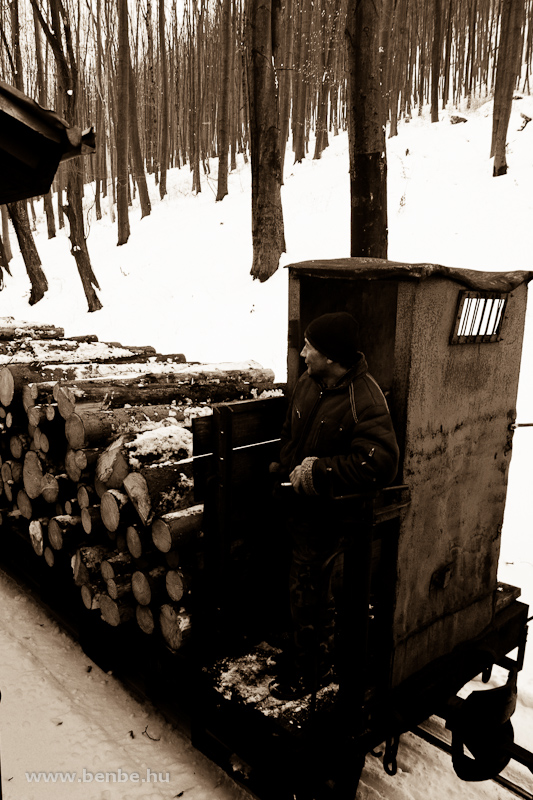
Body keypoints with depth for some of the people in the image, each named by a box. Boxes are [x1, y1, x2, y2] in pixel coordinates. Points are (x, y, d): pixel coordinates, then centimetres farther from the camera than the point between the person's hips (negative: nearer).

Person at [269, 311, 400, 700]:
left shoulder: (365, 401, -24)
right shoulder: (309, 383, 1)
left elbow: (380, 463, -33)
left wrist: (316, 472, -27)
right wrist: (284, 468, 7)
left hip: (327, 514, -7)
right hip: (298, 505, 7)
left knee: (309, 591, 5)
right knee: (316, 587, 23)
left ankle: (313, 671, 29)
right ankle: (305, 650, 45)